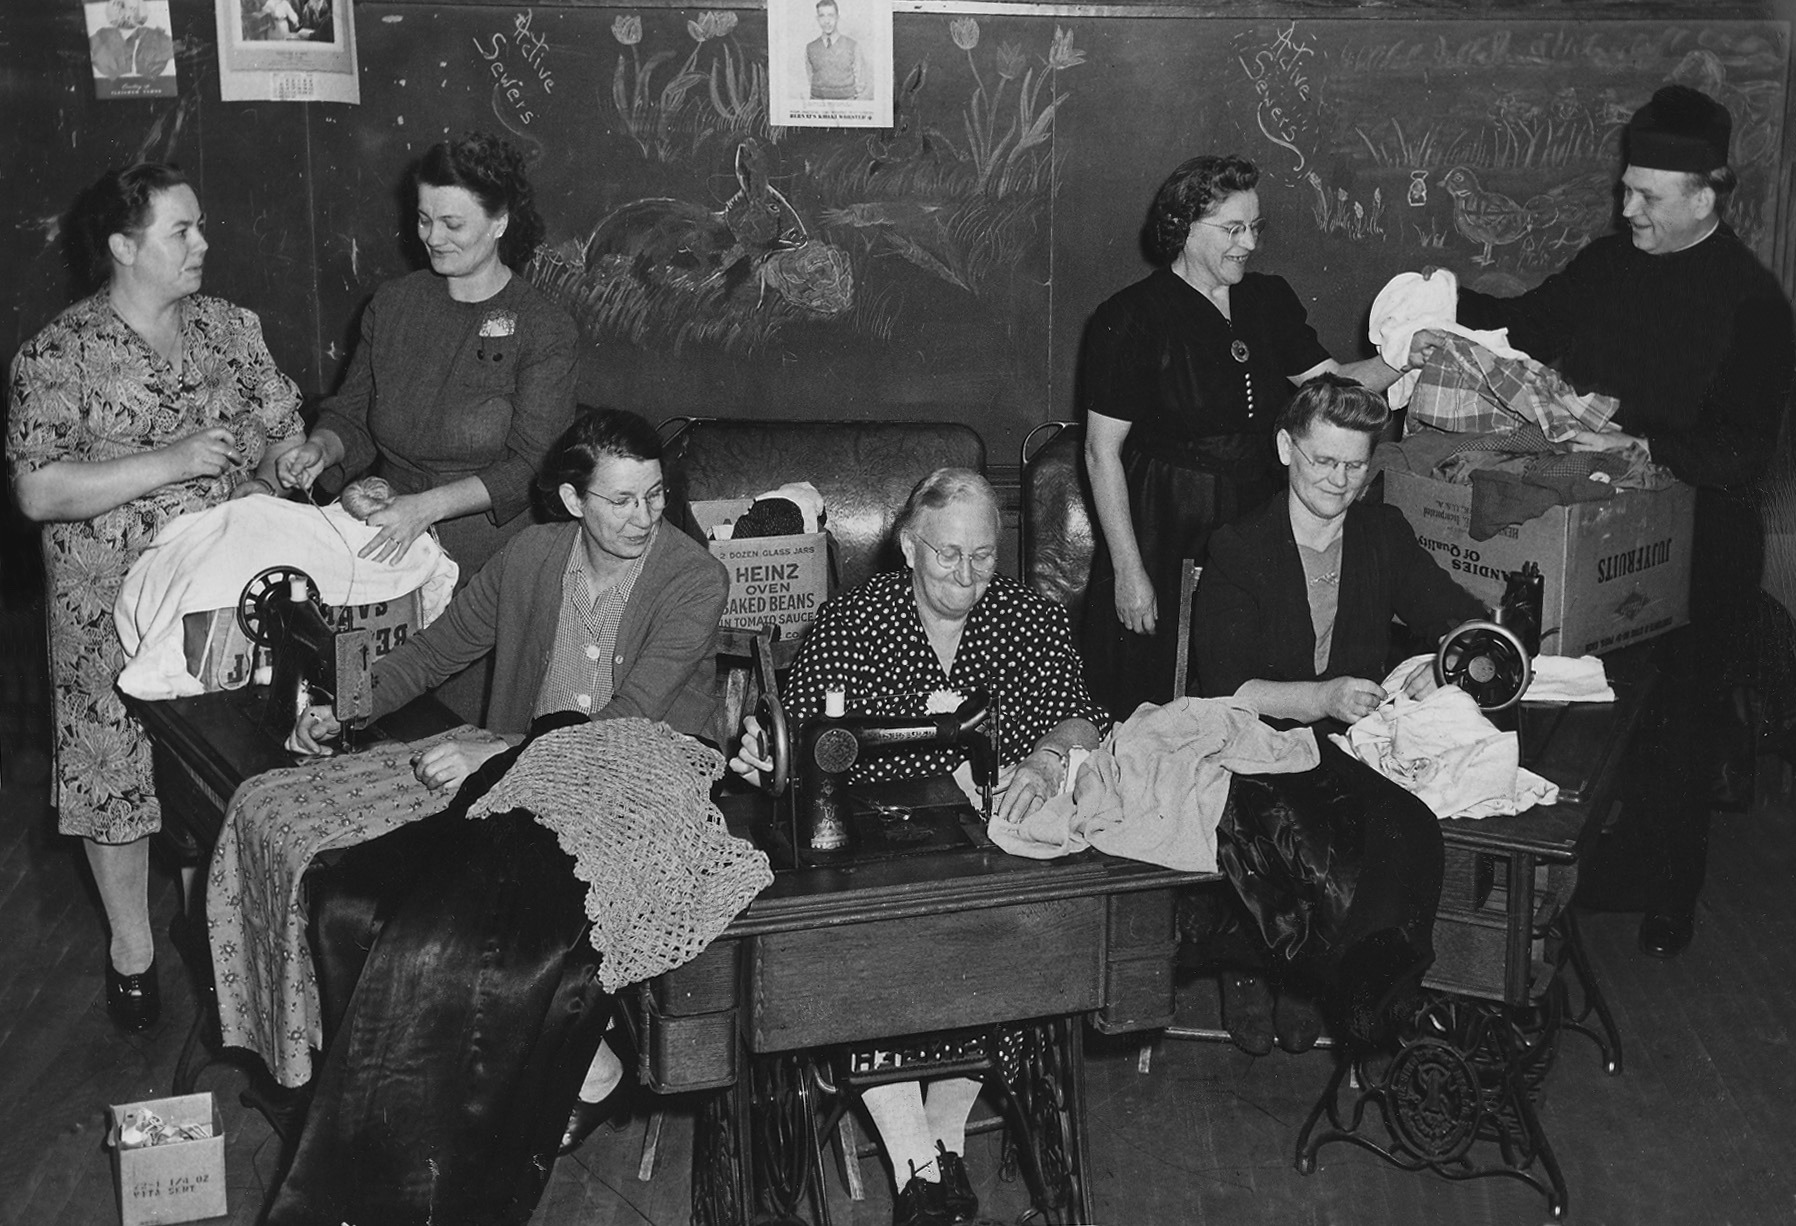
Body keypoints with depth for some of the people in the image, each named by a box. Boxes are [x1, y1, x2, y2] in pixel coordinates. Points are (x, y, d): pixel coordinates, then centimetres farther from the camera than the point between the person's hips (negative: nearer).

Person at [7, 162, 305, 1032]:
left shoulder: (230, 327, 4)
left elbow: (286, 432, 9)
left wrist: (272, 482, -13)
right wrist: (169, 463, -25)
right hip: (117, 614, -4)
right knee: (116, 766, 8)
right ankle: (132, 946, 27)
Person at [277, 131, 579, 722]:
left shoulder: (543, 329, -5)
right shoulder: (392, 304, 9)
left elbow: (529, 467, -12)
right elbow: (352, 416, 16)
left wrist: (426, 506, -22)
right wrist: (320, 449, -7)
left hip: (489, 563, -3)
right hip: (385, 548, 4)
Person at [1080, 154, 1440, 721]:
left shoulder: (1269, 301, 9)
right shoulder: (1131, 318, -10)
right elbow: (1102, 453, -11)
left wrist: (1404, 358, -9)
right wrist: (1128, 570, -14)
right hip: (1166, 532, -5)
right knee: (1156, 711, 1)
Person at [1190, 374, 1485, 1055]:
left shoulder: (1384, 534, 14)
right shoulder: (1237, 549, 0)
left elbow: (1468, 620, 16)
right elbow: (1226, 689, -10)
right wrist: (1324, 697, -25)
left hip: (1360, 752, 4)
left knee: (1410, 831, -31)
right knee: (1307, 844, -37)